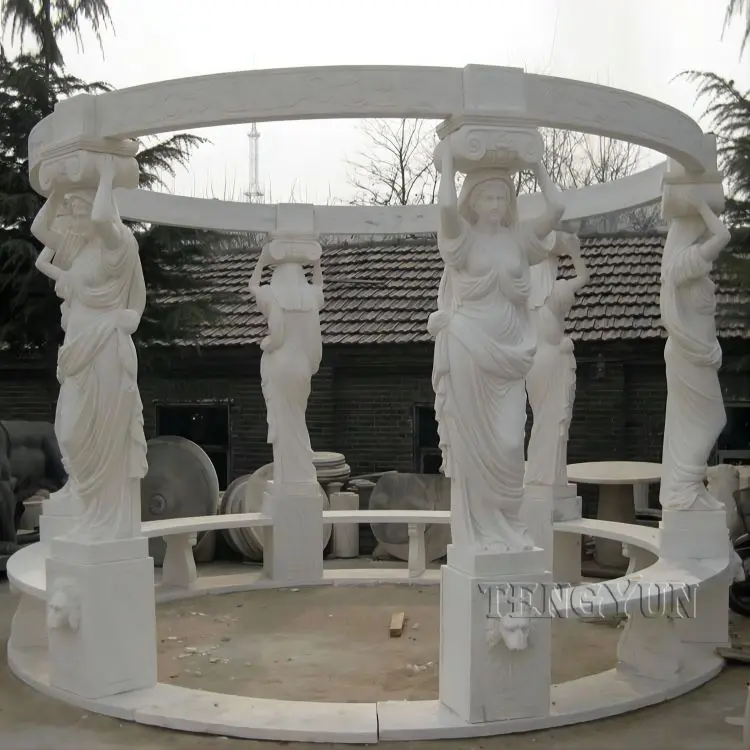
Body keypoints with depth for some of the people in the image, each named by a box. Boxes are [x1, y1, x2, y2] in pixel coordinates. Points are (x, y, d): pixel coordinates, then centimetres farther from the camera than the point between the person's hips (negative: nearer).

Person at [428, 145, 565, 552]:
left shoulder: (518, 237, 9)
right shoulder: (462, 236, 0)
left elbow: (557, 207, -2)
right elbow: (447, 205, -20)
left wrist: (535, 166, 10)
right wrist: (447, 159, -6)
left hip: (509, 354, 3)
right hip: (468, 350, -3)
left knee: (509, 445, 2)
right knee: (471, 443, 2)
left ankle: (506, 527, 16)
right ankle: (476, 531, 11)